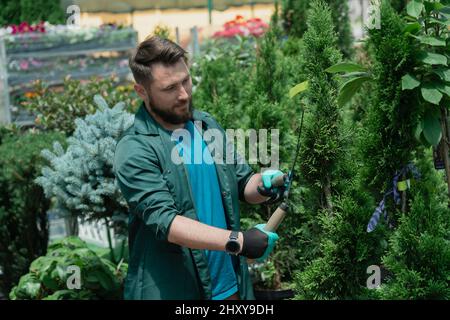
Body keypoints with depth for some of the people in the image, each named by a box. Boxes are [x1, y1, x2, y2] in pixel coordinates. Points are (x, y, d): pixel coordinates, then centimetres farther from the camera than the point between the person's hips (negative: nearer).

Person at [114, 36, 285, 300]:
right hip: (171, 290, -5)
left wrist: (263, 184, -10)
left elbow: (243, 183, 13)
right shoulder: (134, 150, -14)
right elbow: (164, 220, -23)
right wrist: (237, 241, -31)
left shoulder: (207, 125, 6)